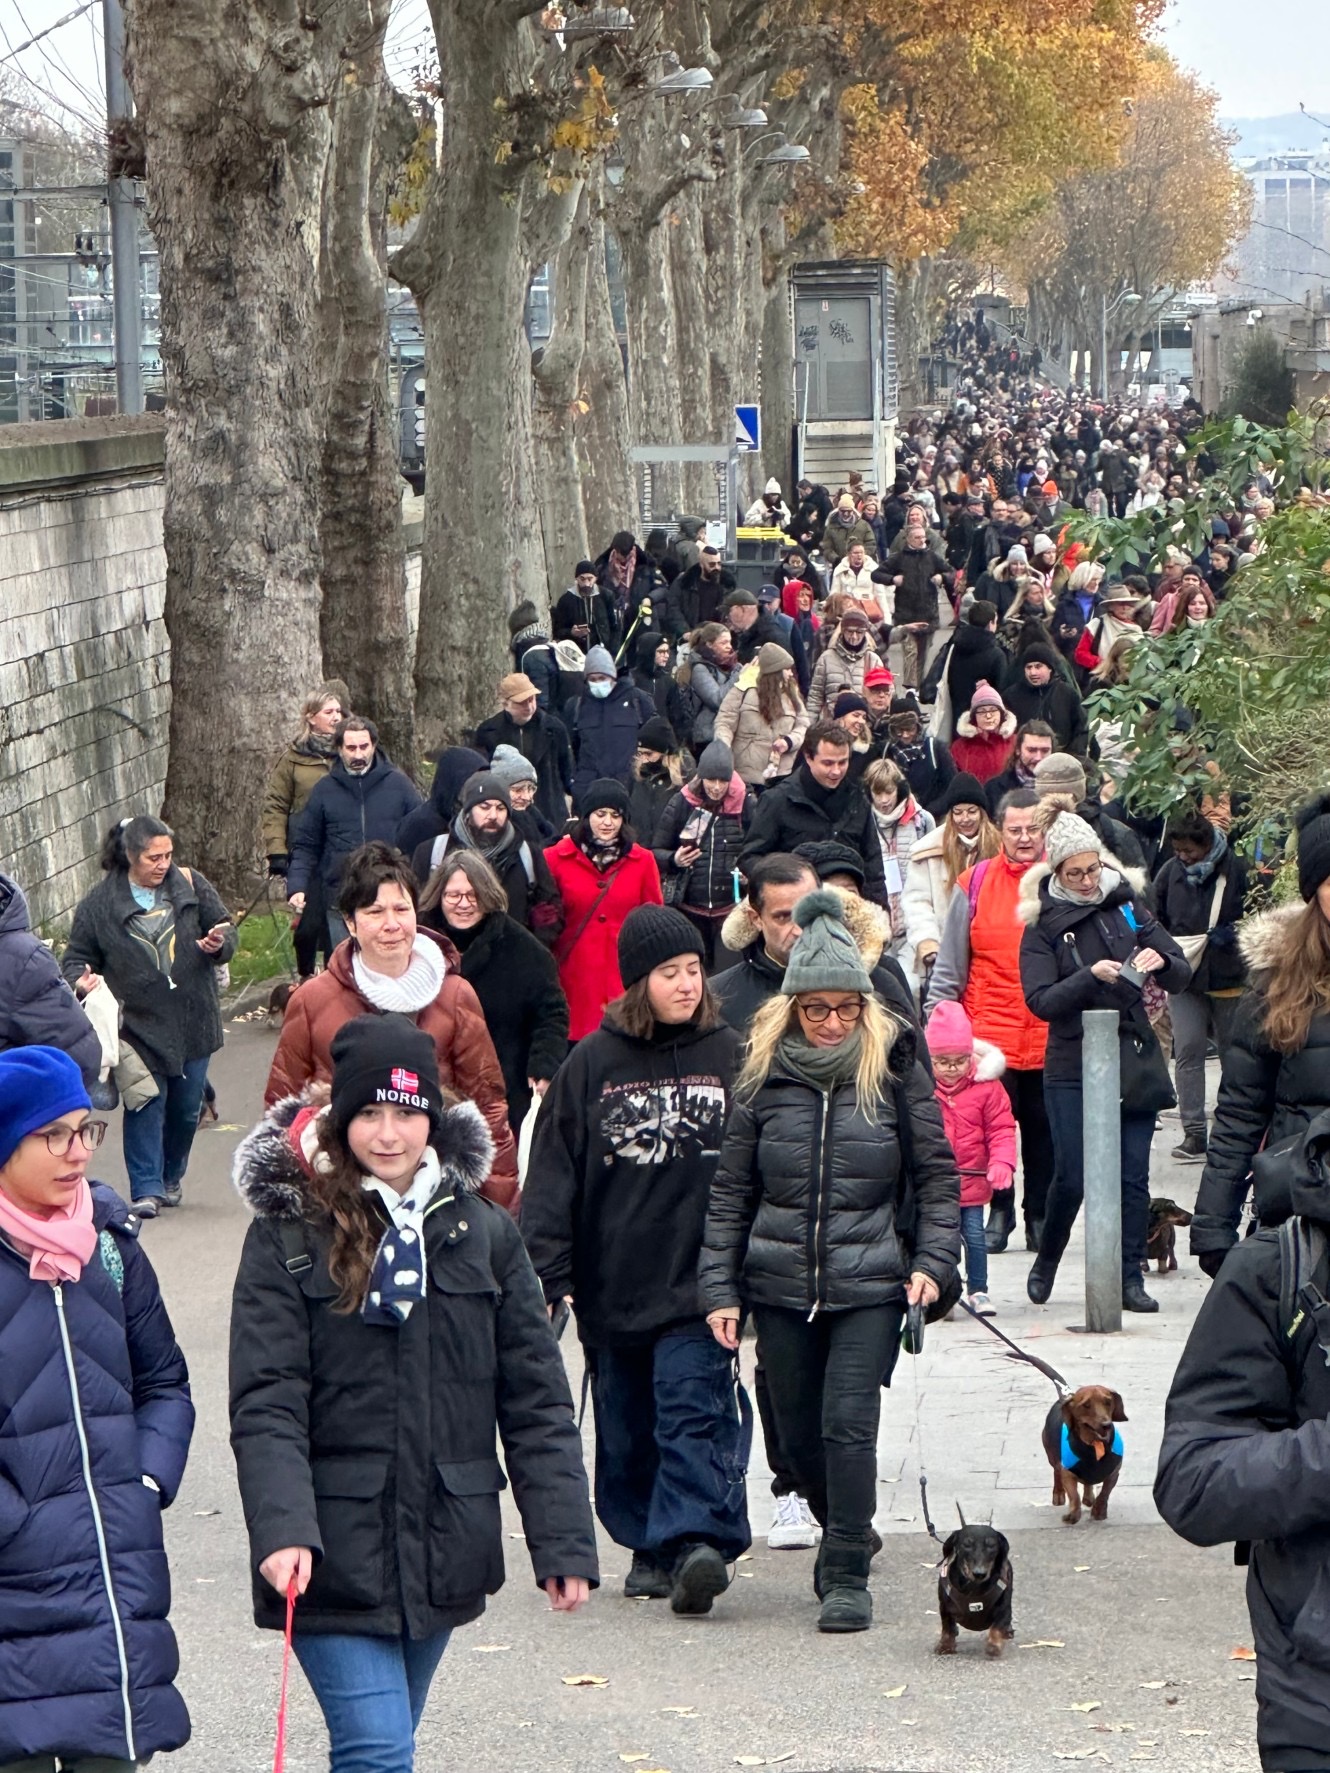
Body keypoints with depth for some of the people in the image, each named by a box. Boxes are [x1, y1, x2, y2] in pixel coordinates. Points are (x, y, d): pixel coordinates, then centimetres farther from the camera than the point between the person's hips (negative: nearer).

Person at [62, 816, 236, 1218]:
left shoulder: (191, 886, 3)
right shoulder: (100, 903, -3)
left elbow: (226, 929, 11)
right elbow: (76, 958, 4)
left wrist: (219, 945, -12)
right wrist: (83, 979, -18)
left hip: (192, 1021, 3)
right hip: (139, 1023, -3)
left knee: (186, 1105, 11)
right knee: (146, 1102, -10)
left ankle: (172, 1176, 32)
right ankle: (147, 1189, -7)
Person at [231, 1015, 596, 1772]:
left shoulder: (483, 1232, 6)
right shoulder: (290, 1237, -4)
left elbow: (536, 1402, 7)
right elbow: (266, 1405, -11)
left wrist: (565, 1541, 0)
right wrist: (283, 1531, -25)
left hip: (443, 1554, 4)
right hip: (336, 1554, -4)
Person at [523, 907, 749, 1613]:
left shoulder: (729, 1055, 2)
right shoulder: (593, 1061, 2)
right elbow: (552, 1171, 3)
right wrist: (546, 1268, -5)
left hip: (699, 1282, -2)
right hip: (612, 1283, 2)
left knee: (693, 1409, -15)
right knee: (625, 1427, 10)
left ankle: (696, 1540, -22)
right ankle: (651, 1548, 23)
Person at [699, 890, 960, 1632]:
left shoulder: (895, 1072, -1)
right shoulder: (764, 1077, 3)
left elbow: (939, 1174, 5)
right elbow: (731, 1190, 7)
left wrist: (933, 1261, -6)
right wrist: (720, 1287, 2)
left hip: (869, 1284, -3)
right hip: (780, 1285, 3)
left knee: (849, 1423, -14)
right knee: (800, 1433, 10)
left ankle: (848, 1574, -5)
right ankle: (846, 1535, 34)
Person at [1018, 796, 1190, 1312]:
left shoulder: (1128, 906, 6)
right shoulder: (1043, 925, 0)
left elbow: (1182, 978, 4)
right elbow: (1040, 1000, -12)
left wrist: (1161, 962, -18)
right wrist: (1092, 976, -25)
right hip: (1072, 1069, -2)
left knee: (1133, 1173, -1)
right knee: (1072, 1176, -3)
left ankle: (1131, 1276, 6)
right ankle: (1046, 1259, 21)